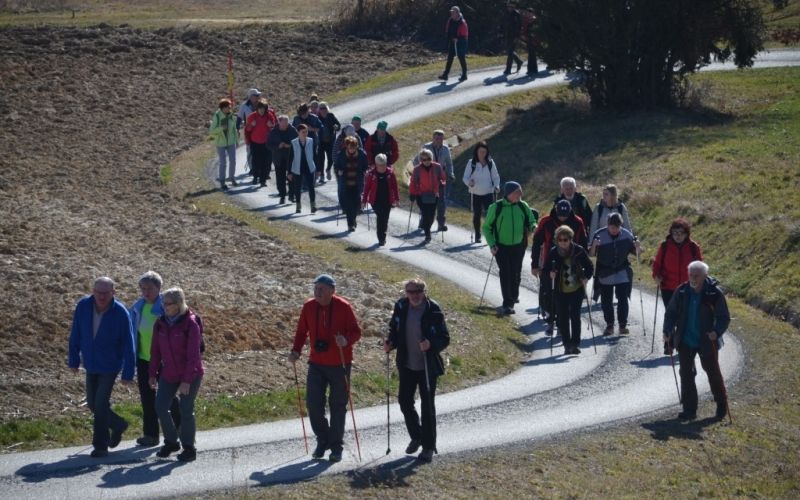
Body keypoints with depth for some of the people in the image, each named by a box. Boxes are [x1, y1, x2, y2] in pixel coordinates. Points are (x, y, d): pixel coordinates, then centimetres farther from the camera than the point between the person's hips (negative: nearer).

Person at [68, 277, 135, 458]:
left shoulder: (121, 313, -21)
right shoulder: (83, 306, -11)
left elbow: (128, 345, -16)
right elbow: (75, 335, 1)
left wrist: (128, 373, -15)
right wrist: (73, 360, 5)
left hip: (110, 366, -5)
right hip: (90, 365, 5)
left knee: (101, 403, -8)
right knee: (92, 403, 12)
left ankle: (101, 446, 5)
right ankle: (118, 425, 37)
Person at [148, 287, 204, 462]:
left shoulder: (190, 324, -18)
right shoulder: (161, 323, -1)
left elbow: (193, 354, -19)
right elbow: (156, 351, 7)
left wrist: (187, 380, -21)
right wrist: (153, 374, 5)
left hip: (190, 375, -5)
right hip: (168, 374, 5)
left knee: (186, 411, 1)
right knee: (161, 408, 0)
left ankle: (189, 448, 16)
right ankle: (171, 442, 20)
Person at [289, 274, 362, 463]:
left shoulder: (343, 307, -12)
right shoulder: (309, 306, -1)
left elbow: (356, 331, -8)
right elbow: (302, 331, 9)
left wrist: (346, 340, -29)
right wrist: (296, 350, -7)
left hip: (339, 364, -3)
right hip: (317, 363, 3)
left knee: (338, 405, 4)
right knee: (313, 402, 0)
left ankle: (336, 446, 14)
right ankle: (323, 440, 20)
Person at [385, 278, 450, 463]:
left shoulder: (433, 310, -14)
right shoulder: (401, 307, -2)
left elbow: (445, 339, -12)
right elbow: (394, 330, 11)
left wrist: (431, 344, -31)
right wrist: (390, 343, -9)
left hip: (428, 366, -4)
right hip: (406, 365, 4)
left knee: (427, 406, 1)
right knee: (404, 401, 10)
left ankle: (428, 446, 12)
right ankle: (416, 437, 33)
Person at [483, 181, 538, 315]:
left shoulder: (523, 206, -2)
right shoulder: (496, 207, -11)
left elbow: (532, 220, 9)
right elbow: (486, 227, -3)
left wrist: (533, 226, -15)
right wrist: (492, 244, -12)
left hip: (519, 246, 3)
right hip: (502, 247, -3)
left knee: (515, 273, 13)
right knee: (505, 274, -10)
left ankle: (514, 296, 36)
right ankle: (507, 304, -10)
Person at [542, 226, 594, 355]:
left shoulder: (579, 251, -6)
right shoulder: (553, 252, -4)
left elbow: (589, 267, 3)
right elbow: (545, 268, 3)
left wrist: (585, 278, -14)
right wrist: (550, 273, -19)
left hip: (577, 289, -1)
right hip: (560, 291, 1)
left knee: (575, 316, -2)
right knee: (562, 317, 3)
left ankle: (575, 344, 5)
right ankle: (567, 344, 12)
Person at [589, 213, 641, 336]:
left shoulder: (626, 235, -5)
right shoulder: (600, 235, -10)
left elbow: (634, 252, 6)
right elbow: (591, 254, -7)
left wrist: (637, 248, -16)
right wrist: (594, 246, -27)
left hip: (622, 273, 0)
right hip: (605, 274, 0)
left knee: (623, 299, -4)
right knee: (606, 301, 6)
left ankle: (623, 325, 3)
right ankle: (609, 325, 18)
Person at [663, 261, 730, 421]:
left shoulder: (714, 293, -14)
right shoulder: (682, 292, -5)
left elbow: (724, 317, -11)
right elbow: (671, 313, 5)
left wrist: (717, 331, -29)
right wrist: (668, 331, -9)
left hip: (707, 341, -3)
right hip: (685, 341, 3)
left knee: (713, 372, 10)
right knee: (686, 373, 2)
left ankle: (722, 405, 30)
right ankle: (689, 409, 10)